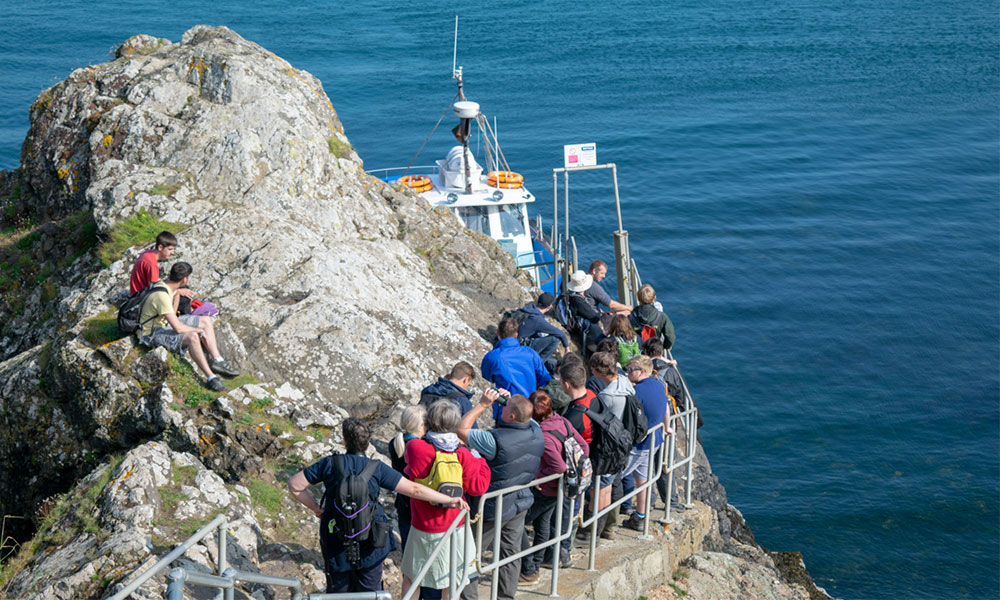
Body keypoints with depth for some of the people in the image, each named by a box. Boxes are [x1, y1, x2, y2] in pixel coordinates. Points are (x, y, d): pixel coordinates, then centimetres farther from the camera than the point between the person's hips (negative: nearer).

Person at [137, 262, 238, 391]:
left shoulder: (166, 284, -1)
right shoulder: (162, 296, -31)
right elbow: (178, 328, -31)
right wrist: (200, 330, -17)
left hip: (165, 323, 10)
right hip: (152, 334, -10)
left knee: (206, 320, 7)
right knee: (192, 336, -35)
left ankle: (217, 360, 2)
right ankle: (210, 378, -31)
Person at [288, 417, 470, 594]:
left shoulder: (330, 464, -8)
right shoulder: (377, 468, -9)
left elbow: (295, 485, -4)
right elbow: (414, 489, -10)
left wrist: (316, 508, 5)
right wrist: (449, 500, -5)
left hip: (337, 545, 0)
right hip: (370, 546, 0)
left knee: (338, 592, 14)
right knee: (370, 591, 15)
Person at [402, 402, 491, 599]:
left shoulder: (415, 448, -15)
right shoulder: (462, 455, -15)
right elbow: (477, 487, -11)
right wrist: (479, 460, 5)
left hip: (422, 529, 0)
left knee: (410, 577, 19)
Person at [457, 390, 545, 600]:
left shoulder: (496, 440, -31)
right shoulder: (536, 431, -11)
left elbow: (461, 430, -21)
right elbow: (525, 414, 13)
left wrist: (482, 405, -18)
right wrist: (509, 399, -2)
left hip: (494, 508, -6)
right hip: (521, 503, 6)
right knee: (511, 551, 19)